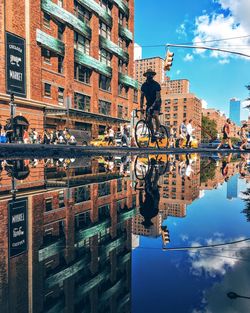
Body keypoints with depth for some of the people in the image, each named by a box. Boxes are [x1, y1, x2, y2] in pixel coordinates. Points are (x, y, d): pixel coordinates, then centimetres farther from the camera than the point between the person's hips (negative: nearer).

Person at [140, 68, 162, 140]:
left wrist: (153, 105, -33)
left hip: (156, 103, -4)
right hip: (149, 103, 4)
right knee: (149, 119, -4)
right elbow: (142, 96, 1)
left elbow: (158, 97, -21)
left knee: (155, 115, -28)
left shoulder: (156, 84, -15)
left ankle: (157, 131, -17)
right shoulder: (144, 85, -2)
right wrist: (141, 107, -10)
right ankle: (153, 134, 9)